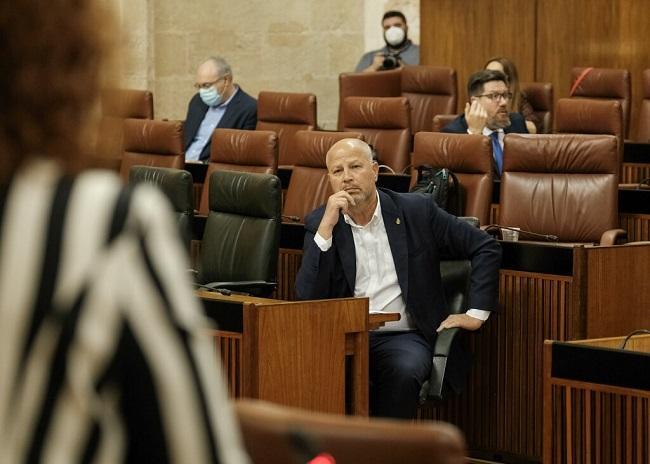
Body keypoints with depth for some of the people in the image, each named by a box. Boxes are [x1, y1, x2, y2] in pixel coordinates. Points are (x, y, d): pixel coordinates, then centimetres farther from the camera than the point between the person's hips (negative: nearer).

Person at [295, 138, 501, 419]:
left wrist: (476, 314, 2)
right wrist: (326, 227, -13)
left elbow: (486, 248, 9)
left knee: (404, 370, -35)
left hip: (403, 336, 0)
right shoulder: (319, 224, 6)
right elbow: (308, 298, -7)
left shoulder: (416, 211, 3)